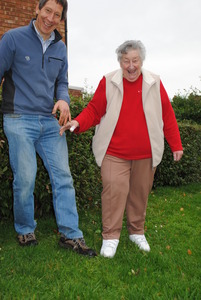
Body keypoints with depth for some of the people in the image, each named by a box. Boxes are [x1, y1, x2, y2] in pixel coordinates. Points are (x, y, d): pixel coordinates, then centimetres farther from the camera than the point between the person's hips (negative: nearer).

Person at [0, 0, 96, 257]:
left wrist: (63, 100, -3)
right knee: (25, 178, -2)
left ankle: (71, 235, 12)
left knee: (63, 176, 2)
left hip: (50, 121, 5)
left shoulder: (60, 47, 13)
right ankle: (25, 230, 23)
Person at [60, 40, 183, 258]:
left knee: (140, 193, 11)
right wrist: (78, 122, -18)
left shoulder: (154, 83, 5)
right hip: (114, 152, -2)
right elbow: (94, 110, 2)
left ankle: (137, 232, 30)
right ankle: (110, 237, 6)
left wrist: (176, 145, 8)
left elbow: (167, 116, 8)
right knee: (114, 190, -10)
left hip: (145, 154, 2)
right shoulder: (108, 82, 1)